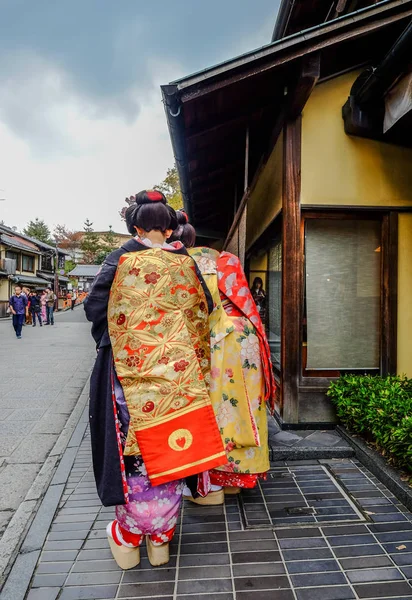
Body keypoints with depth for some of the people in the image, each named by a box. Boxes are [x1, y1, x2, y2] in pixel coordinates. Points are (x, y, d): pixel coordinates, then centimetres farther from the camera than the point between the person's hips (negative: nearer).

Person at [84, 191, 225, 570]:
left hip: (132, 368, -2)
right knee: (172, 445, 12)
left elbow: (94, 306, -3)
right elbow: (205, 309, 8)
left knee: (134, 445, 9)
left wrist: (109, 337, 14)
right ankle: (161, 537, 27)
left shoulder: (123, 260, -5)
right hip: (178, 370, 3)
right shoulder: (185, 263, 2)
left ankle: (128, 537, 26)